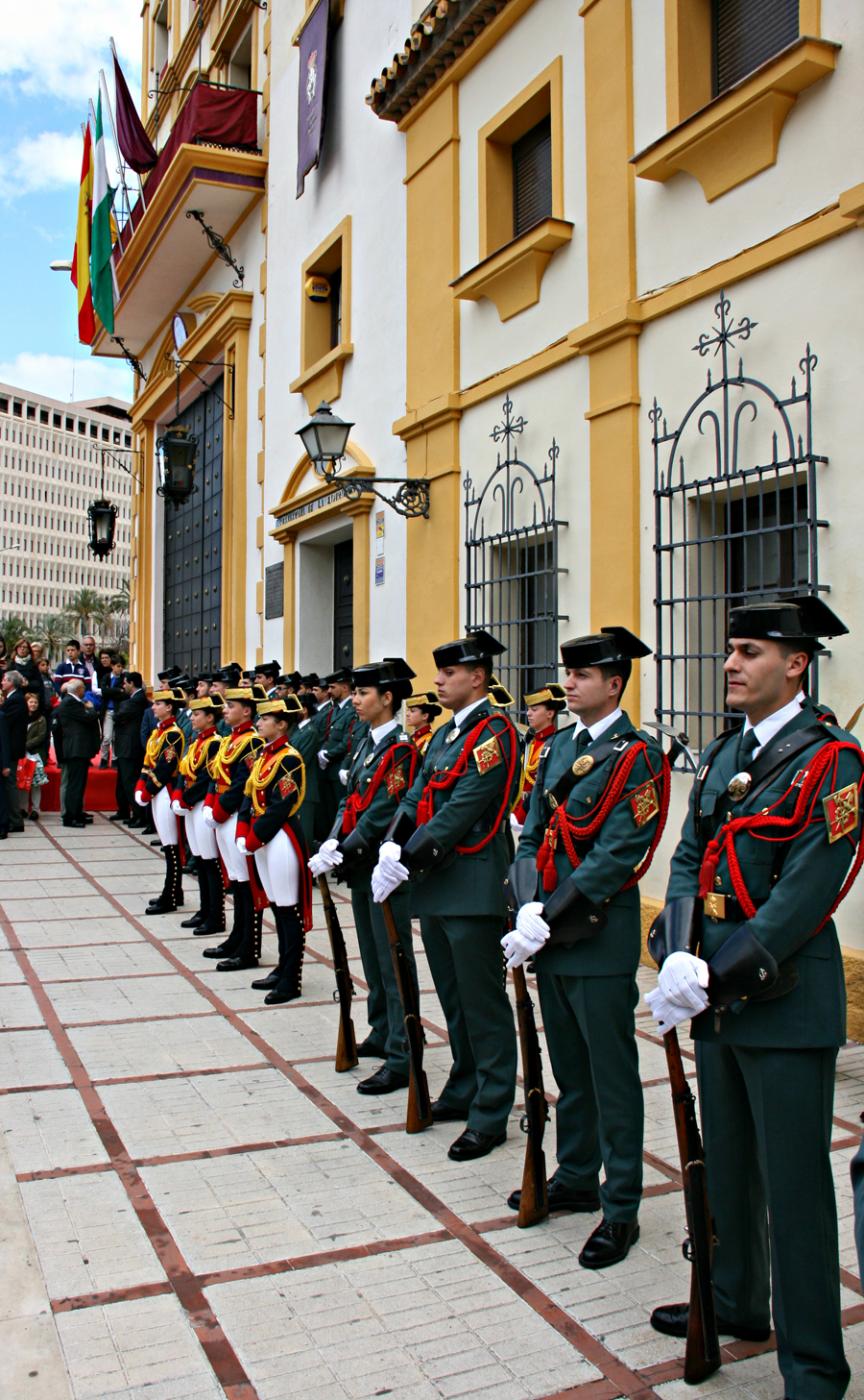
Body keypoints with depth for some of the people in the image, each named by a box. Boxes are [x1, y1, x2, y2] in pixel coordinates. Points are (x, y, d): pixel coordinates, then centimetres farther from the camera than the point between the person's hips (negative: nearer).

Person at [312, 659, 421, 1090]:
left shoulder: (400, 748, -16)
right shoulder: (366, 744, 12)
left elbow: (381, 815, -20)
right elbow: (349, 800, 12)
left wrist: (341, 854, -19)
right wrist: (333, 842, -3)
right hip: (362, 869, 9)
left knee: (394, 964, -2)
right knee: (372, 959, 19)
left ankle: (400, 1059, 4)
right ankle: (381, 1034, 34)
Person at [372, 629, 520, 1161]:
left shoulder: (493, 732, -13)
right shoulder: (445, 735, 15)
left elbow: (460, 812, -20)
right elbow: (416, 799, 10)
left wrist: (408, 860, -20)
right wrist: (392, 851, -6)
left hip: (473, 887, -9)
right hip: (435, 883, 9)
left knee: (482, 1003, 0)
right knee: (453, 998, 19)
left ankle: (490, 1116, 10)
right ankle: (464, 1090, 34)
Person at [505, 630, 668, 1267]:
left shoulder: (636, 755, -12)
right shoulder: (556, 748, 10)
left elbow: (616, 856, -18)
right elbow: (532, 834, 9)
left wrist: (549, 918, -19)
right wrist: (529, 909, -5)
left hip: (601, 937, -7)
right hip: (549, 931, 7)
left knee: (612, 1077, 4)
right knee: (569, 1069, 19)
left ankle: (621, 1209, 17)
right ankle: (576, 1178, 35)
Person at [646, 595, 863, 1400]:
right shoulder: (721, 757, 10)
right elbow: (688, 862, 7)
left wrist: (715, 976, -21)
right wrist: (681, 959, -8)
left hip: (785, 1002, -7)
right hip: (716, 995, 7)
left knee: (792, 1184, 3)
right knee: (725, 1166, 20)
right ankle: (736, 1304, 41)